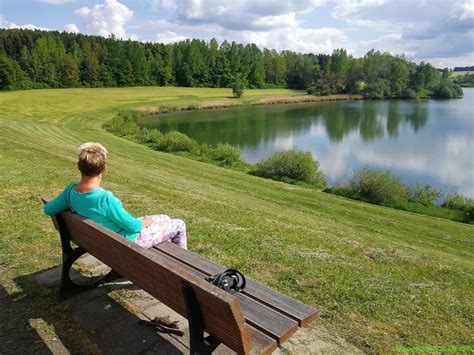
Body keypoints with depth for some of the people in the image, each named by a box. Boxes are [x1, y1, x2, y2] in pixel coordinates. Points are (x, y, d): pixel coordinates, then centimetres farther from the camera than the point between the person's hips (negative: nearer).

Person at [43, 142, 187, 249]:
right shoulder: (105, 198, -36)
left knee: (164, 218, 24)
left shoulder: (71, 190, -14)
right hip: (128, 240, -8)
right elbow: (132, 226, -25)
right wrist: (144, 222, -4)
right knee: (179, 225, 7)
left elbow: (48, 209, 0)